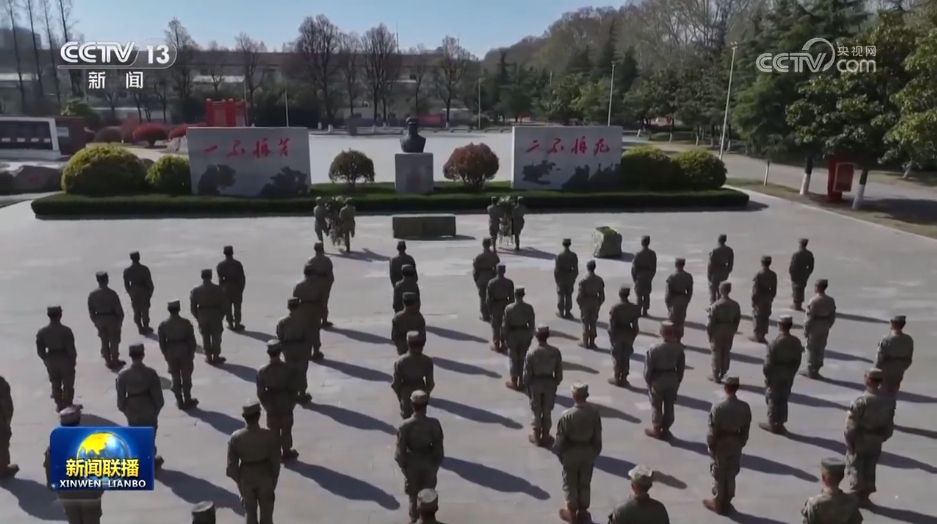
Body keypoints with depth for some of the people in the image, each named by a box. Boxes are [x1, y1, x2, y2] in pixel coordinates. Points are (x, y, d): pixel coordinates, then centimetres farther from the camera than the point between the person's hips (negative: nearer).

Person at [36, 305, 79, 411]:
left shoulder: (42, 331, -9)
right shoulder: (66, 330, -21)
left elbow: (40, 350, -4)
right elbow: (71, 348, -18)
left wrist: (46, 360, 12)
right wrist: (73, 359, -2)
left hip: (51, 360, 3)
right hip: (65, 359, -3)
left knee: (55, 385, 19)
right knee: (68, 384, 14)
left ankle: (59, 406, 29)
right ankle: (68, 405, 22)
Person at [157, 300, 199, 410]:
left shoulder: (163, 325, -9)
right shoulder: (186, 323, -15)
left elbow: (162, 343, -3)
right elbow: (191, 340, -9)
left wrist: (166, 354, 10)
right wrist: (192, 353, 4)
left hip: (171, 354, 2)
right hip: (185, 353, -2)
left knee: (175, 378, 13)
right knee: (186, 378, 12)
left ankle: (180, 402, 20)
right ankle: (187, 401, 19)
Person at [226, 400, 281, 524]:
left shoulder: (235, 437, -18)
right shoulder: (270, 436, -22)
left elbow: (232, 464, -9)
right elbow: (275, 462, -12)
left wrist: (238, 481, 7)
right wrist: (274, 480, 4)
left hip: (246, 478, 1)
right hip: (265, 478, -1)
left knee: (250, 512, 21)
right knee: (266, 512, 19)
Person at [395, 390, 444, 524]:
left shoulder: (405, 425, -26)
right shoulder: (434, 423, -23)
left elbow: (400, 450, -16)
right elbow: (438, 447, -12)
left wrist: (403, 465, 2)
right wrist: (437, 463, 5)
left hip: (412, 464, 0)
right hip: (429, 463, 1)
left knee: (413, 493, 24)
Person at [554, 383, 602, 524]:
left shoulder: (567, 415, -27)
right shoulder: (595, 412, -15)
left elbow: (561, 438, -15)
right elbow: (597, 436, -3)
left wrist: (559, 453, 2)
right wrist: (596, 452, 12)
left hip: (571, 453, -3)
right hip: (588, 452, 3)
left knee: (570, 483, 16)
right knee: (585, 483, 20)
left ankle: (572, 511, 29)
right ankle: (583, 511, 33)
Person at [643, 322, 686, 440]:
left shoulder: (653, 349, -22)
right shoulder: (679, 348, -11)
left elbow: (648, 368, -15)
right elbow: (681, 367, 0)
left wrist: (647, 380, 1)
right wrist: (678, 381, 13)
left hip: (657, 379, -3)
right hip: (672, 379, 3)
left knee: (656, 405, 14)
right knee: (669, 405, 17)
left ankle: (656, 429, 24)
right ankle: (665, 429, 27)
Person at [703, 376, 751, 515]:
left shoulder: (718, 407, -24)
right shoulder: (745, 407, -11)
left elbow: (713, 430, -17)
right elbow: (745, 429, -1)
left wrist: (710, 445, -2)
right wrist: (741, 443, 13)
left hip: (720, 445, -4)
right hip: (736, 445, 4)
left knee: (719, 475, 13)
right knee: (731, 475, 18)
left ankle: (717, 503, 26)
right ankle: (727, 503, 31)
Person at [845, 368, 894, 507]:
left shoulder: (861, 401, -25)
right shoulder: (889, 400, -8)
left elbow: (851, 425, -21)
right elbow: (889, 425, 2)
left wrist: (850, 442, -9)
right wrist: (882, 438, 15)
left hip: (860, 440, -5)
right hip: (876, 442, 5)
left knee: (856, 469, 11)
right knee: (870, 469, 19)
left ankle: (856, 496, 17)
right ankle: (864, 496, 29)